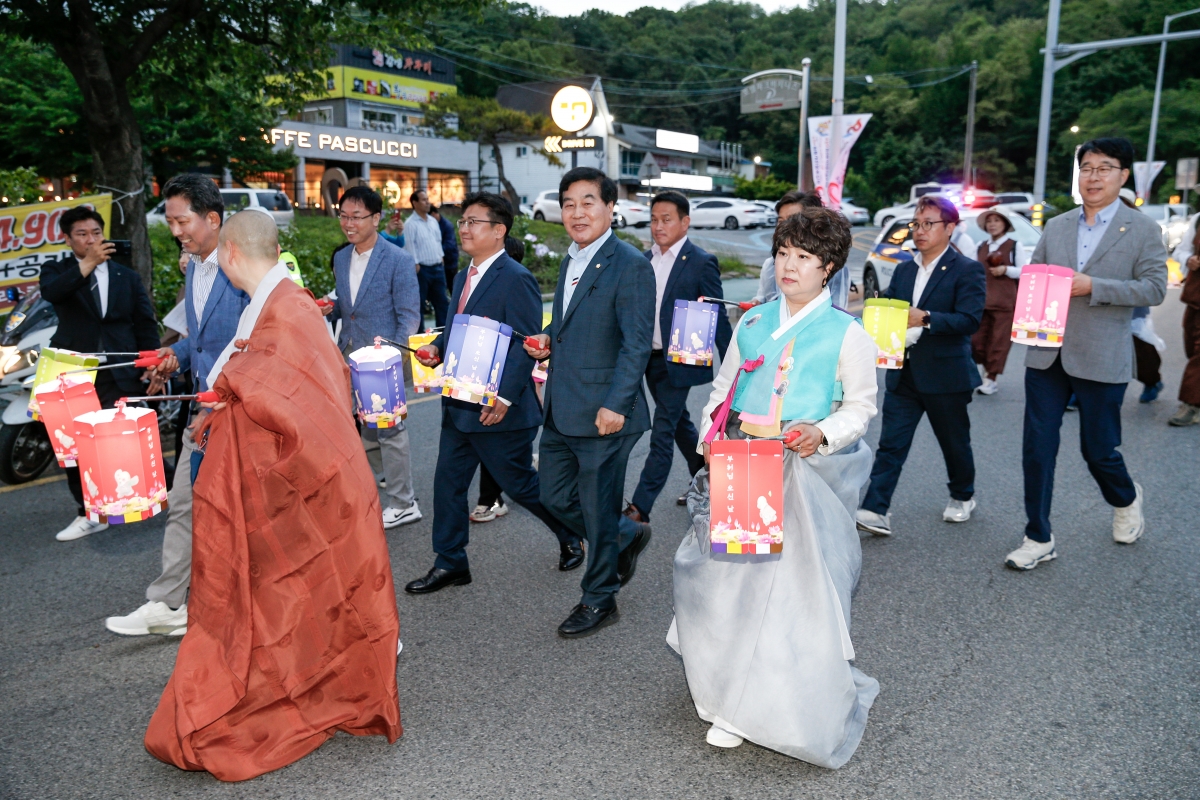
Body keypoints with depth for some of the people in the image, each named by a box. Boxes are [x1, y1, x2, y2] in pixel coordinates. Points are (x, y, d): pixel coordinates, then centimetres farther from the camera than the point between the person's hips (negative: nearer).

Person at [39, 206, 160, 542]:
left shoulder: (127, 277, 11)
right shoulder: (57, 270, 8)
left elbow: (145, 325, 7)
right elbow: (50, 292, -17)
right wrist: (87, 263, -27)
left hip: (118, 373, -1)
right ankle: (88, 514, 16)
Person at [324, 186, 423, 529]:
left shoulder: (398, 260, -11)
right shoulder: (341, 258, 9)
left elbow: (409, 315, -11)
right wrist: (330, 310, -2)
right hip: (349, 355, 7)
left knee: (388, 427, -2)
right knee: (364, 423, 18)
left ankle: (403, 504, 9)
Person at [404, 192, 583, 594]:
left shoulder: (515, 279, -16)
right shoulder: (465, 278, 12)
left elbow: (526, 344, -20)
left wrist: (504, 396, -25)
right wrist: (436, 348, 0)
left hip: (498, 408, -8)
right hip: (460, 405, 8)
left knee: (519, 483, 6)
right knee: (448, 482, 10)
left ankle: (571, 536, 30)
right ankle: (450, 563, 24)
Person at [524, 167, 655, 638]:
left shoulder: (630, 266, -13)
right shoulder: (571, 262, 13)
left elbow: (636, 344, -17)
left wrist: (615, 404, -23)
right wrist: (547, 341, 5)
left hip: (603, 414, -8)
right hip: (561, 411, 9)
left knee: (599, 510, 6)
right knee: (556, 498, 17)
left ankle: (599, 599, 26)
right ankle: (626, 538, 39)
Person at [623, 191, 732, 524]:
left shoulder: (702, 262, -10)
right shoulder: (646, 259, 8)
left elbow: (718, 317, -9)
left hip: (679, 361, -7)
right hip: (650, 358, 7)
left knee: (662, 433, -5)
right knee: (679, 423, 20)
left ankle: (639, 507, 0)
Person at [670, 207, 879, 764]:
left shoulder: (846, 333, 0)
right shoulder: (751, 324, 12)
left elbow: (861, 405, 2)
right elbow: (723, 390, 17)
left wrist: (822, 434, -16)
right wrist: (711, 440, 3)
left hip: (805, 473, -3)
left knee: (793, 582, -5)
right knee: (730, 573, 4)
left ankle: (794, 705, 13)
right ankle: (732, 701, 23)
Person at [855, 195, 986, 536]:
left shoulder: (967, 270, -7)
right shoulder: (904, 270, 11)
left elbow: (970, 319, -18)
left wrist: (925, 318, -30)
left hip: (945, 376, -4)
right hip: (903, 375, 4)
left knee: (954, 441, 14)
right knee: (891, 444, -4)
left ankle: (963, 496, 38)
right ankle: (876, 511, -7)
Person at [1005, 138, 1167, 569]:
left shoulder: (1142, 229, 0)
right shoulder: (1056, 226, 11)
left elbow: (1154, 288, -7)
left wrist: (1093, 287, -18)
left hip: (1101, 359, -3)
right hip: (1047, 353, 3)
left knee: (1098, 449, 7)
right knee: (1037, 448, 2)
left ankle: (1126, 501, 42)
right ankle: (1039, 539, 13)